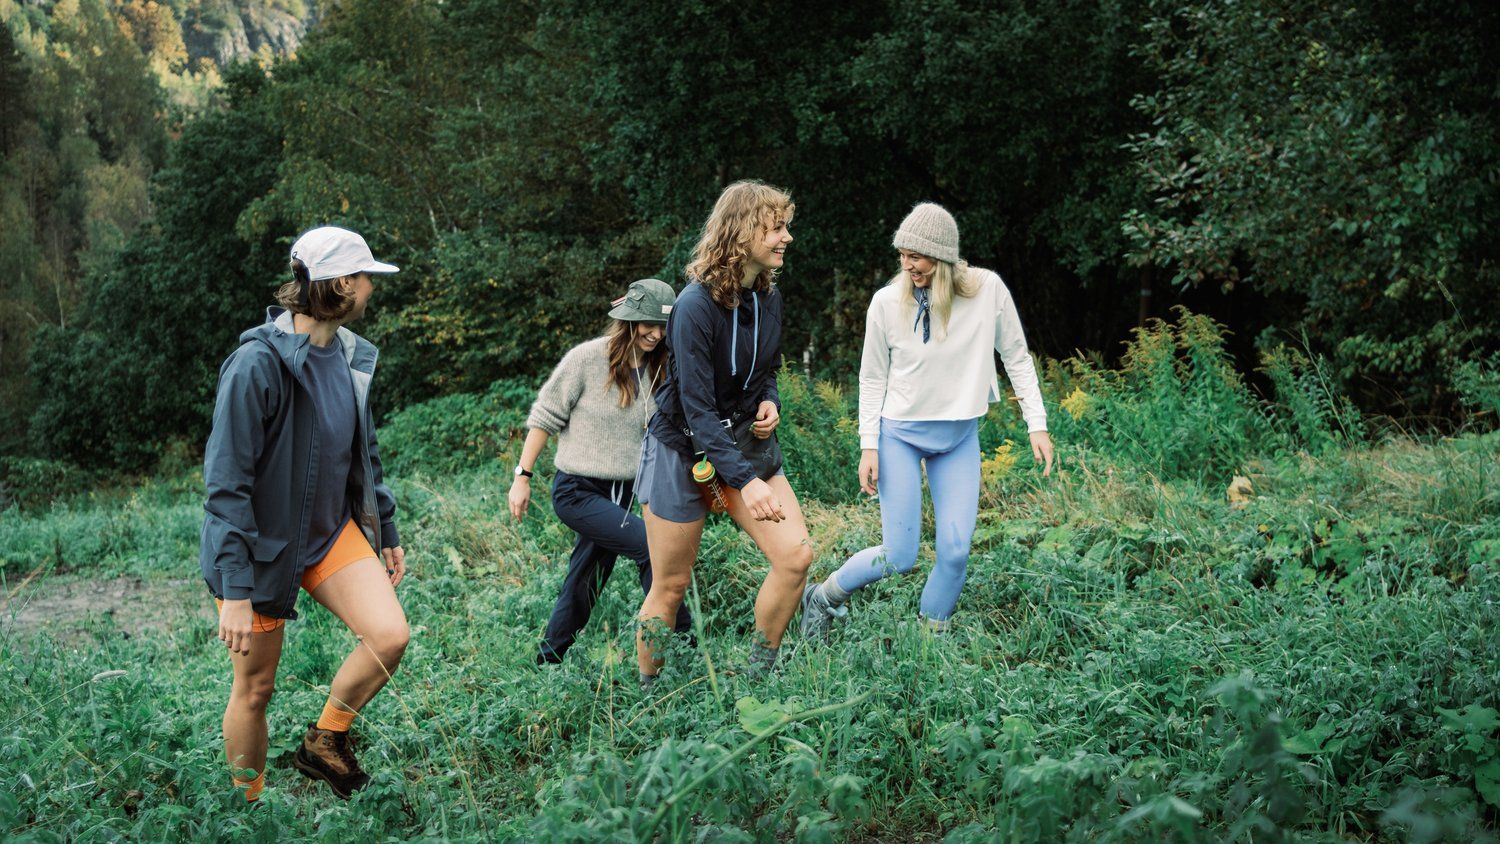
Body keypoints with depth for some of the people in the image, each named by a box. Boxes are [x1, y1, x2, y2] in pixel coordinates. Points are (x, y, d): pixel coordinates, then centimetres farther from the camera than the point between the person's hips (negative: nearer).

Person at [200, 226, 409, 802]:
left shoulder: (349, 356, 1)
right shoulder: (258, 363, -23)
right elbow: (227, 483, -23)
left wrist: (387, 532, 18)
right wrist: (235, 591, -24)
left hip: (332, 529, 6)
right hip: (262, 544, -6)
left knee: (390, 635, -14)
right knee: (255, 688, 5)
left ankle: (324, 742, 10)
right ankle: (249, 806, 28)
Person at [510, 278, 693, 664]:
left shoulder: (658, 370, 4)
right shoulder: (589, 358, -13)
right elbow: (545, 417, -7)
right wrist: (523, 476, -7)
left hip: (621, 494, 6)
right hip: (578, 491, -6)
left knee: (583, 588, 12)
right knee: (652, 545, -20)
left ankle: (546, 664, 27)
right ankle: (677, 642, -11)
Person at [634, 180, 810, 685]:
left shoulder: (768, 298, -1)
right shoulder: (696, 306, -24)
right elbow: (698, 410, -26)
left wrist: (770, 403, -5)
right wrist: (745, 482, -33)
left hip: (745, 441, 6)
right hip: (683, 449, -6)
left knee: (796, 555, -9)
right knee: (671, 586, 3)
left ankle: (758, 677, 7)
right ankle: (647, 693, 23)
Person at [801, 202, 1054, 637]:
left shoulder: (988, 290, -9)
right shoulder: (887, 302, -10)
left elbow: (1016, 357, 2)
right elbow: (873, 378, 0)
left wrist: (1037, 425, -2)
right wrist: (868, 446, -5)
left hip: (959, 438, 2)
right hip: (900, 434, -2)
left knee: (956, 551, -4)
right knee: (899, 556, -6)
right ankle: (823, 597, 19)